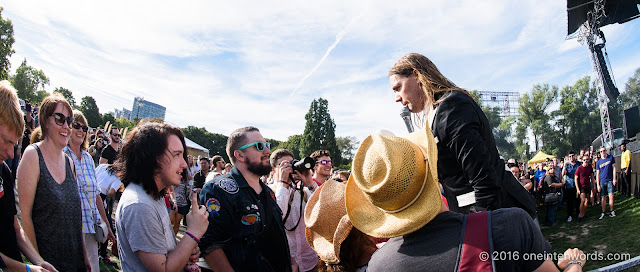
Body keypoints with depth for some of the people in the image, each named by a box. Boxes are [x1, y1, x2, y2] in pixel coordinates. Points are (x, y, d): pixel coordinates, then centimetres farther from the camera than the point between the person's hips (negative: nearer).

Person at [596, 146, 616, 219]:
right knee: (603, 198, 4)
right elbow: (597, 174, 4)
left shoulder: (611, 158, 0)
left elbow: (614, 168, 1)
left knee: (611, 196, -7)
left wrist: (614, 178, -6)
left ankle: (611, 211, 6)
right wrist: (598, 185, 0)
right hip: (602, 181, 1)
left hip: (610, 180, -1)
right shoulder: (598, 162, 3)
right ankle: (603, 213, 12)